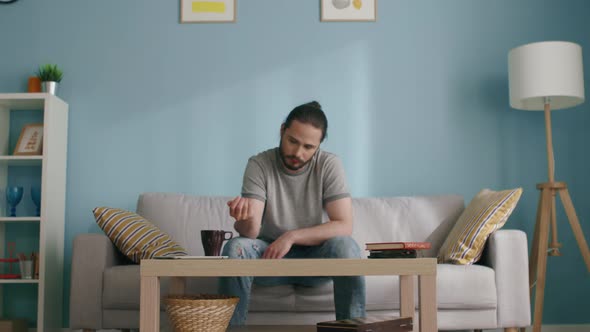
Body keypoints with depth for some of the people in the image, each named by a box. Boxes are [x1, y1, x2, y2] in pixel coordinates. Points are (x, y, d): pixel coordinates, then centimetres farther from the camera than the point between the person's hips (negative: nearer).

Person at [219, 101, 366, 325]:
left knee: (345, 246, -31)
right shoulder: (259, 165, -11)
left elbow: (344, 226, -17)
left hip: (314, 258, 0)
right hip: (270, 256, 0)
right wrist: (245, 218, -44)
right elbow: (250, 232, -20)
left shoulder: (329, 165, -10)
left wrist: (291, 236, -24)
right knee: (235, 247, -29)